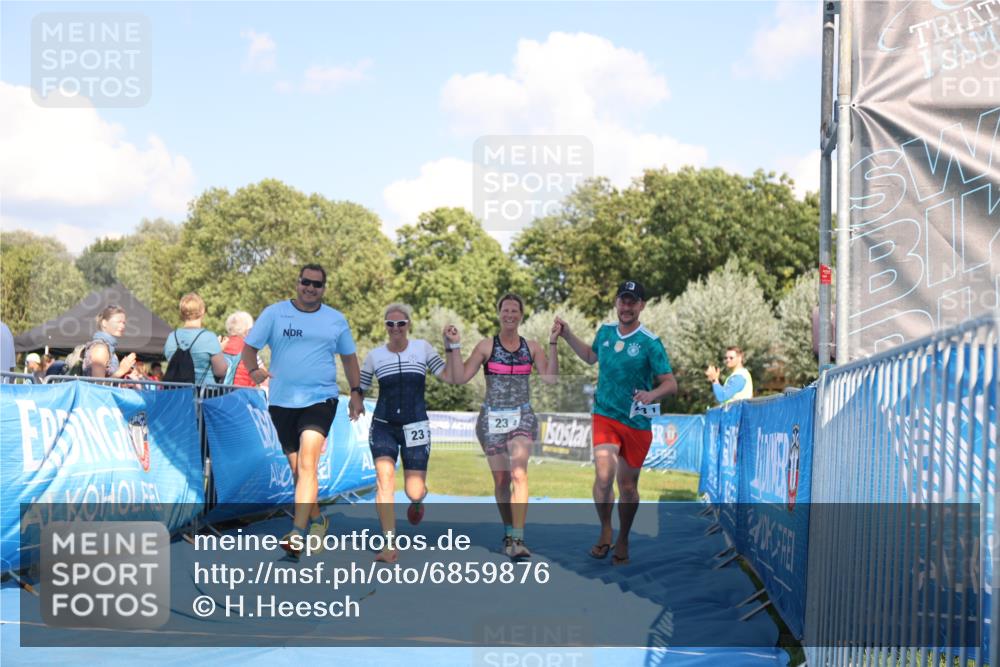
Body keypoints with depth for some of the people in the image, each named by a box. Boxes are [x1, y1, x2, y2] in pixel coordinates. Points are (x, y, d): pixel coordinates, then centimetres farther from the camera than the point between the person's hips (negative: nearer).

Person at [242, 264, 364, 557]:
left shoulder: (336, 320, 7)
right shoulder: (274, 313, 3)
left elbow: (349, 357, 17)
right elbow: (249, 347, 5)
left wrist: (356, 393, 12)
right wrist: (253, 369, -11)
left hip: (321, 399, -2)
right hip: (282, 401, 2)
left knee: (307, 464, -19)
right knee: (296, 468, 12)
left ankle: (297, 533, -24)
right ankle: (316, 519, 33)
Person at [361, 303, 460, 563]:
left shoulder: (422, 348, 4)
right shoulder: (375, 356, 5)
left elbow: (449, 376, 0)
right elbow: (359, 389, 13)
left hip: (415, 427, 0)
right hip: (383, 426, 0)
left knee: (414, 492, -2)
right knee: (384, 480, -20)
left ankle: (417, 500, 40)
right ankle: (390, 547, -19)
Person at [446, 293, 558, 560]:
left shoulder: (532, 347, 5)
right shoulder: (486, 346, 1)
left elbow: (550, 378, -6)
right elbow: (460, 378, -5)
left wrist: (553, 343, -9)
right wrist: (455, 346, -12)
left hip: (522, 417, 0)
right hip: (493, 418, 1)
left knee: (519, 474, -19)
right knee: (501, 480, 8)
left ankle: (518, 540, -25)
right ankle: (508, 532, 28)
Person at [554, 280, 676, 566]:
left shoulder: (650, 343, -12)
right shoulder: (605, 331, 2)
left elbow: (670, 384, -12)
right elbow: (591, 356, 24)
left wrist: (651, 394, -32)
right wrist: (567, 335, 17)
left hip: (636, 422, -2)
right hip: (604, 416, 2)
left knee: (627, 485, 9)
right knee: (603, 476, -17)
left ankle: (622, 540, 31)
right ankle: (605, 532, 6)